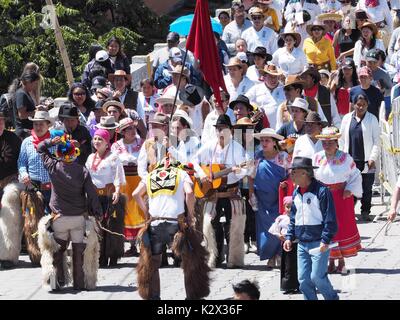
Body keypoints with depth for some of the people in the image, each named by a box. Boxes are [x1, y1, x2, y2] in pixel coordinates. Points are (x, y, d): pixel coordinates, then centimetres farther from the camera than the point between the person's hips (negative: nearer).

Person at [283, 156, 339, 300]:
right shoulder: (296, 193, 11)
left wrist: (325, 240, -17)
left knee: (317, 276, -10)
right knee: (303, 279, 4)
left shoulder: (321, 191, -12)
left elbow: (330, 218, -13)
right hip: (302, 244, 7)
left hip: (318, 243, -7)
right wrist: (289, 237, 12)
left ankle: (332, 298, 11)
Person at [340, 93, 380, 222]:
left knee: (366, 188, 2)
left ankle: (365, 212, 11)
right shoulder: (347, 118, 8)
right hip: (350, 159, 2)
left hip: (366, 161, -2)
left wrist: (373, 158, -8)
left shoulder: (372, 119, 2)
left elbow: (376, 141, 0)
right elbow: (342, 139, 12)